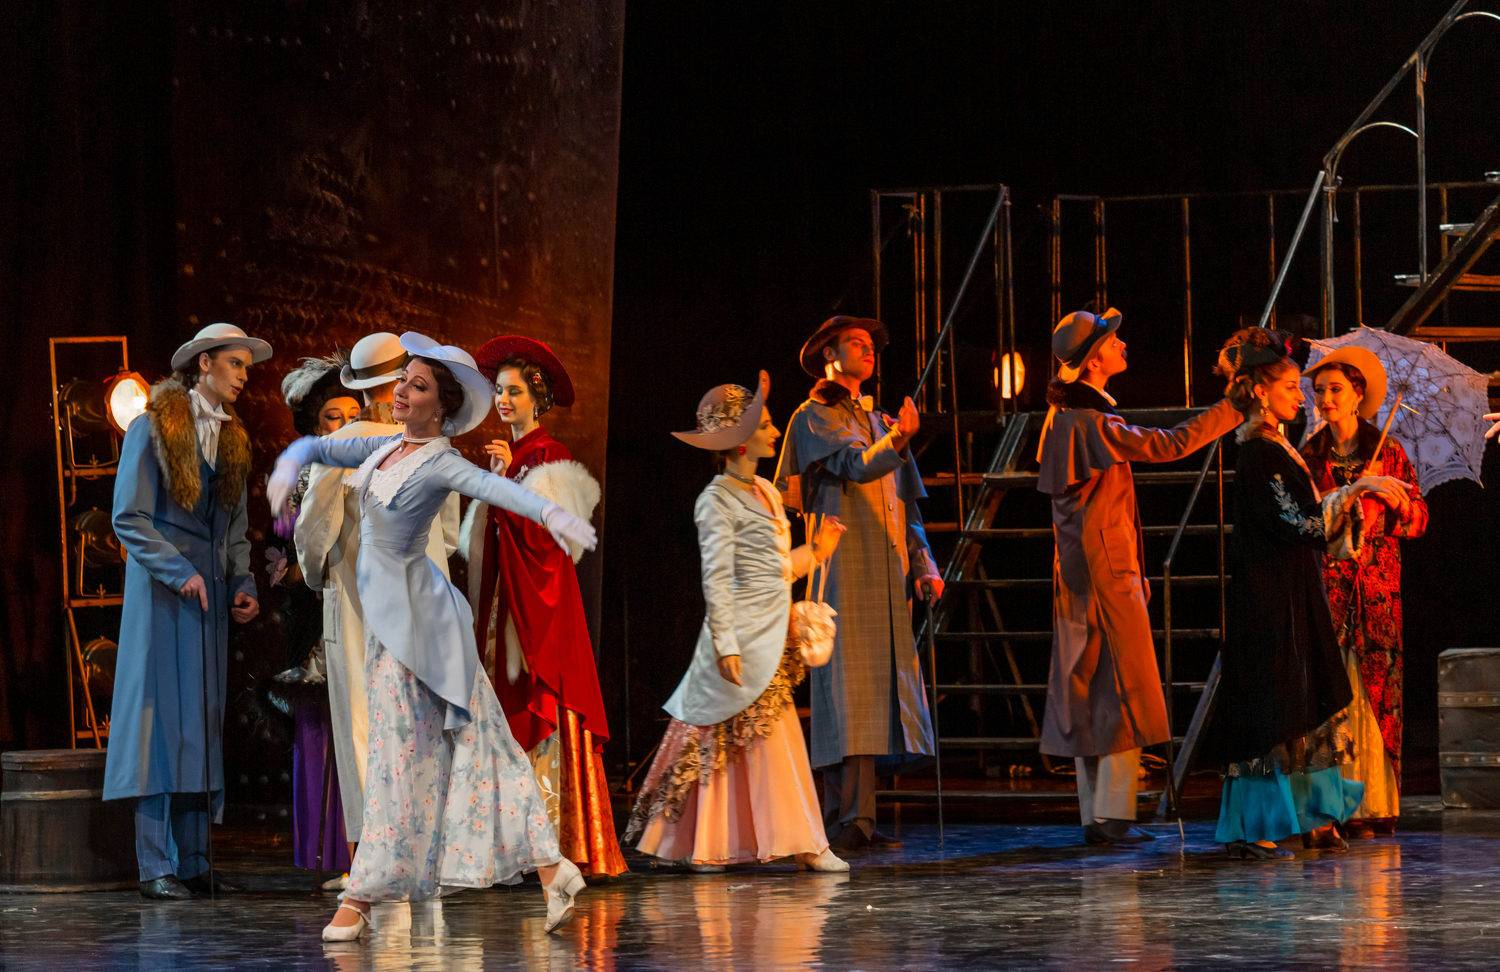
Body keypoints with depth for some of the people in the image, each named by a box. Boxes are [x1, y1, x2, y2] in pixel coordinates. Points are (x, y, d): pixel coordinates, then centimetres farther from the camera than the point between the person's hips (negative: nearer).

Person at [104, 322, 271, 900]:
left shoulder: (231, 439, 15)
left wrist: (242, 584, 5)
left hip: (211, 595, 7)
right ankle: (156, 868, -8)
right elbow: (128, 518, -10)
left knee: (204, 723, 5)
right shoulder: (153, 429, -5)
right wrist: (179, 572, -16)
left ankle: (194, 862, 8)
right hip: (162, 593, -7)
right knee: (162, 717, -9)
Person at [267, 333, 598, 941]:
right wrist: (287, 467, -7)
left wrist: (551, 513, -49)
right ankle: (550, 866, 5)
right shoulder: (384, 448, 12)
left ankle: (360, 898, -3)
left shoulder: (441, 462, -13)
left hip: (409, 610, -8)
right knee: (470, 739, 6)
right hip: (383, 609, 8)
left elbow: (495, 487, -30)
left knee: (401, 751, -4)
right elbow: (316, 447, 18)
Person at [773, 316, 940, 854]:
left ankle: (856, 818, 2)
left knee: (878, 686, 1)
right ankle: (847, 822, -14)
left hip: (886, 578, 7)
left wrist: (923, 565, 10)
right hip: (842, 575, -7)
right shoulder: (814, 417, 3)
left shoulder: (878, 422, 24)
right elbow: (857, 465, -15)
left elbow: (905, 504, 22)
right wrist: (898, 439, -32)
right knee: (848, 690, -12)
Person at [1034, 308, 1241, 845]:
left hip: (1077, 573, 9)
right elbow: (1167, 444, -21)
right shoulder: (1090, 422, -17)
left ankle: (1095, 816, 11)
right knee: (1123, 688, -6)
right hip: (1107, 569, -9)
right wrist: (1235, 409, -15)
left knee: (1086, 690, 9)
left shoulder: (1064, 415, 14)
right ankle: (1113, 815, -9)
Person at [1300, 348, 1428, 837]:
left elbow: (1418, 521, 6)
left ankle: (1377, 802, 0)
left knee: (1376, 692, -4)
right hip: (1324, 589, 0)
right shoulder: (1308, 456, 9)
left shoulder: (1389, 453, 7)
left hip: (1375, 590, 0)